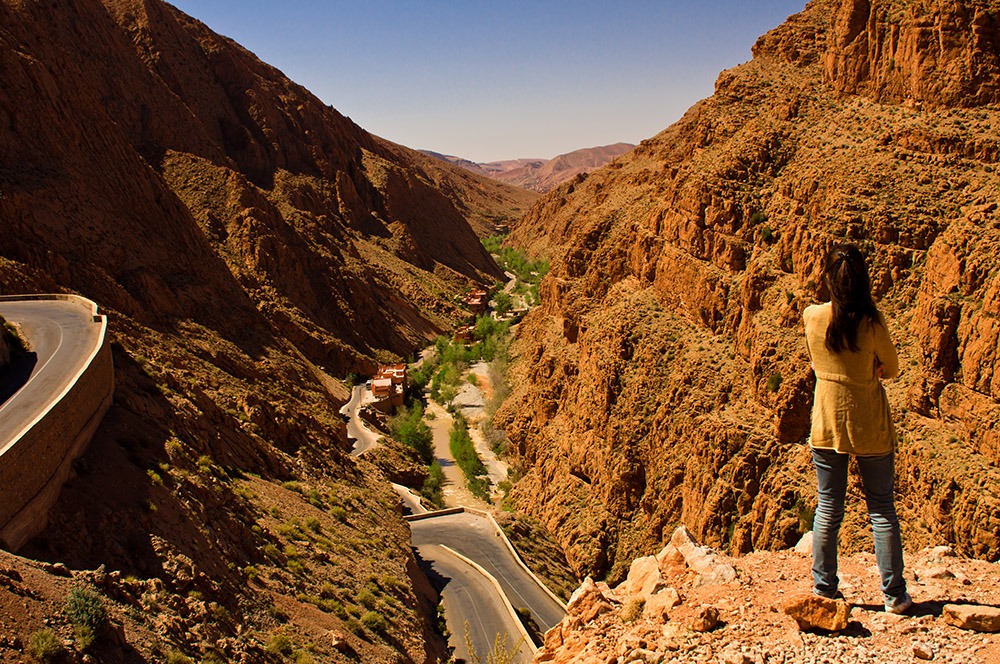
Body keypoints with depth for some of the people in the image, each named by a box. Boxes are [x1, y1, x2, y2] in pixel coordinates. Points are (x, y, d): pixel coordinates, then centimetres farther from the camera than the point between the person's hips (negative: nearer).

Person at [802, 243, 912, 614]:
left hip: (826, 423, 3)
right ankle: (894, 595, 16)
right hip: (870, 426, -2)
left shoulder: (811, 317, -8)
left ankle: (823, 590, 20)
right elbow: (892, 369, -1)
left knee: (828, 510, 13)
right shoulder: (871, 323, -16)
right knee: (882, 510, 10)